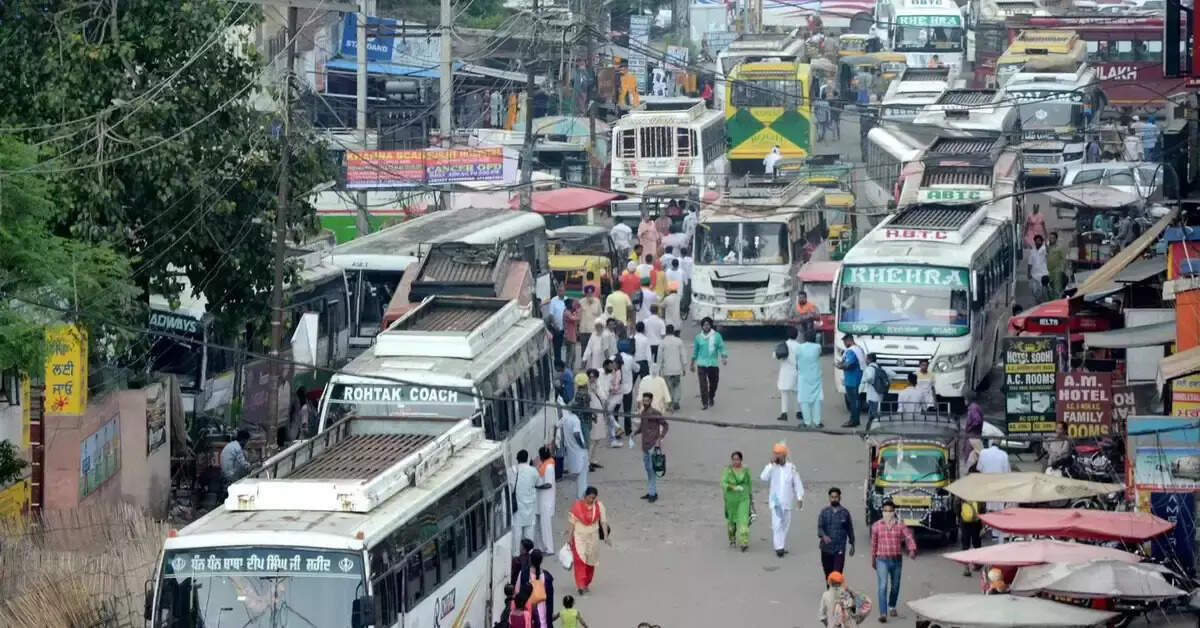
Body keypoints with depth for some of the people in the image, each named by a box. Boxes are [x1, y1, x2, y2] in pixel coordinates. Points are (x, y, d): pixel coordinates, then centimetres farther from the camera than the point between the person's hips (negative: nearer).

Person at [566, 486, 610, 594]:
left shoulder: (599, 506, -4)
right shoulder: (577, 505, -11)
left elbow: (603, 521, -3)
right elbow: (571, 521, -7)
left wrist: (606, 535, -10)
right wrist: (569, 536, -8)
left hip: (593, 536, 3)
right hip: (579, 536, -3)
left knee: (590, 561, 9)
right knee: (580, 560, -12)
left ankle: (586, 584, 24)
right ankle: (580, 585, -15)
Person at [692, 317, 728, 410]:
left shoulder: (717, 336, 1)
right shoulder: (698, 337, 6)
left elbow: (722, 347, -1)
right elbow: (695, 351, 15)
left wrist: (724, 357, -19)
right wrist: (692, 364, 19)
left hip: (713, 364, 0)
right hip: (701, 364, 0)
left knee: (713, 383, 12)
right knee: (703, 384, -10)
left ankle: (711, 398, 39)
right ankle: (704, 403, -8)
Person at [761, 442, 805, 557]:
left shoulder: (791, 467, 0)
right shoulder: (771, 467, -6)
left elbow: (797, 483, 5)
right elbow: (764, 477, -23)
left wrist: (799, 498, 2)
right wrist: (771, 463, -25)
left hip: (787, 501, 3)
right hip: (775, 501, -3)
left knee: (785, 524, 13)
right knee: (777, 524, -12)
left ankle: (782, 546, 26)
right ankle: (779, 547, -14)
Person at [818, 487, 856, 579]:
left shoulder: (845, 513, 3)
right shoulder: (824, 512, 3)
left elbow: (850, 529, 12)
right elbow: (820, 527, -6)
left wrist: (852, 544, 14)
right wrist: (823, 536, -27)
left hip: (840, 549, -2)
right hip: (826, 548, 2)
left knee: (837, 574, -13)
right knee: (828, 574, 12)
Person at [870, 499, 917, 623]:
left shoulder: (900, 525, -1)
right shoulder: (877, 526, -1)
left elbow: (909, 538, -11)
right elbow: (874, 544, 10)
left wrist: (912, 550, -31)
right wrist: (873, 560, 18)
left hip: (897, 560, 2)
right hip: (882, 560, -2)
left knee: (895, 586, 16)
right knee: (883, 586, -14)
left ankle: (892, 606, 42)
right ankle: (883, 614, -18)